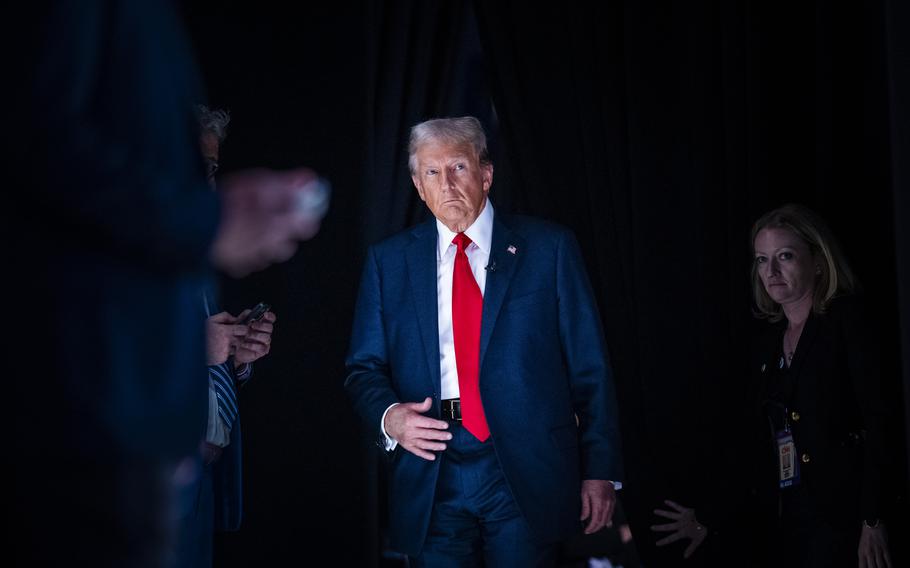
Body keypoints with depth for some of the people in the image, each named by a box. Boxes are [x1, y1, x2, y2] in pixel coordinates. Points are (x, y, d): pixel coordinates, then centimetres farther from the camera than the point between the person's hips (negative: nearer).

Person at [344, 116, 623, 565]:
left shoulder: (548, 248, 3)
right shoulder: (388, 260, 9)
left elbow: (589, 366, 2)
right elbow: (364, 368, 10)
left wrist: (600, 470, -2)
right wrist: (389, 416, -12)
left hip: (527, 474, -1)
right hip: (430, 478, 2)